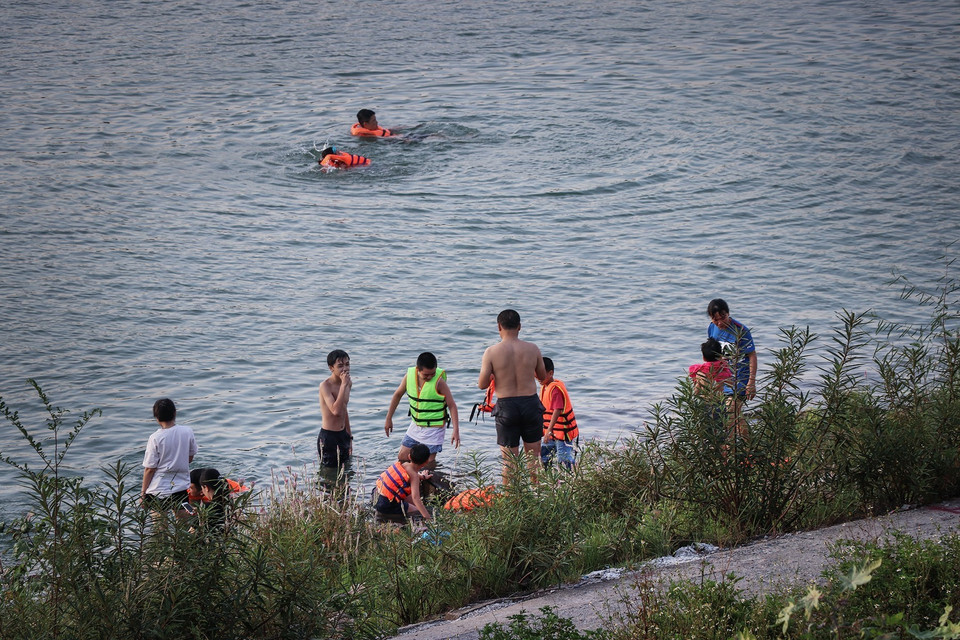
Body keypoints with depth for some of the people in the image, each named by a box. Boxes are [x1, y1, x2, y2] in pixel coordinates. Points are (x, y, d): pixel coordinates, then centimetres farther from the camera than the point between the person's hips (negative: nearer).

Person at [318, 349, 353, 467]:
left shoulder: (348, 383, 6)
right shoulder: (325, 386, -19)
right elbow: (336, 411, -33)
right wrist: (343, 385, -30)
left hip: (343, 435, 8)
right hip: (328, 436, -8)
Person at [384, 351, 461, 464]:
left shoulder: (439, 382, -20)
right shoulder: (409, 375, -7)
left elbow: (452, 405, -16)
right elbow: (398, 395, 9)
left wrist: (456, 431, -24)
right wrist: (389, 419, 12)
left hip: (434, 427, -5)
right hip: (415, 425, 5)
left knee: (428, 462, -8)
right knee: (402, 457, 8)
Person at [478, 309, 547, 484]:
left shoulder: (492, 352, -10)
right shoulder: (532, 349, -4)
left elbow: (482, 384, -8)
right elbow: (542, 376, 10)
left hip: (506, 406, -2)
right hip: (531, 403, 2)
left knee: (509, 461, 5)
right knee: (533, 456, 14)